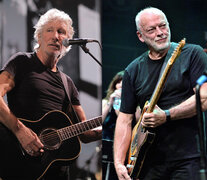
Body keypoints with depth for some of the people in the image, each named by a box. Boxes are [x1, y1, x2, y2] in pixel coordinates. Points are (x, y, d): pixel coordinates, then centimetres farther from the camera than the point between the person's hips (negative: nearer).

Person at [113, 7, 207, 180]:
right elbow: (125, 119, 9)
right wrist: (119, 163, -2)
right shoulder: (133, 71, 11)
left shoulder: (193, 54, 1)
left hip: (189, 158, -4)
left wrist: (166, 116, -16)